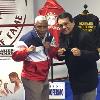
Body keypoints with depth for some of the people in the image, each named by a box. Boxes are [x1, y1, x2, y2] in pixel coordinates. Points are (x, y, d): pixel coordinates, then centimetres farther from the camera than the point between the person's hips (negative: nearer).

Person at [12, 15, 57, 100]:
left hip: (44, 77, 7)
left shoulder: (49, 37, 5)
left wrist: (50, 48, -10)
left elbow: (53, 54, 12)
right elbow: (15, 56, -15)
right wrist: (27, 50, -33)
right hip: (32, 79, -7)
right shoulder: (27, 38, -18)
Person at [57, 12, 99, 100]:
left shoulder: (84, 36, -21)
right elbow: (62, 57, 9)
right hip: (74, 79, 7)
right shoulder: (62, 37, 1)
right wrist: (59, 54, -14)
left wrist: (81, 53, -38)